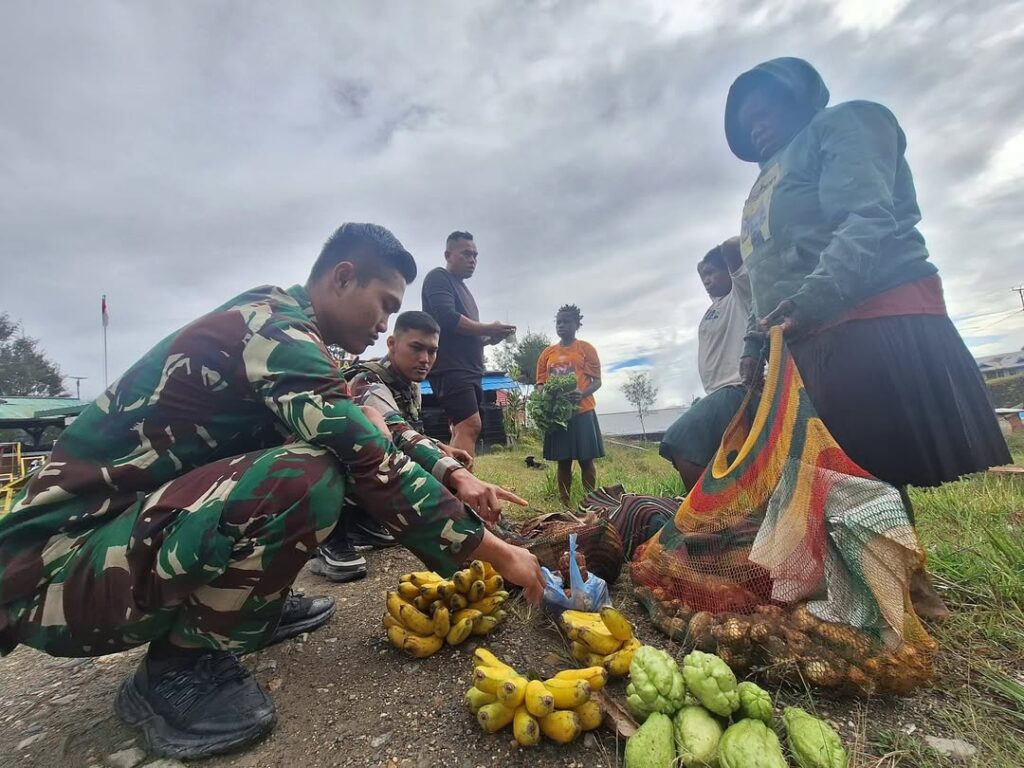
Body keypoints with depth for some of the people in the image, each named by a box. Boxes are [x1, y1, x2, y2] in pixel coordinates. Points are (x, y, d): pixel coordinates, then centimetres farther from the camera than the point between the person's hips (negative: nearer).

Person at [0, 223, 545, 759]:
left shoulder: (273, 322, 7)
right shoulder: (275, 330, -22)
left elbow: (377, 425, 12)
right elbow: (374, 468, -28)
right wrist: (495, 552, -17)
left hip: (132, 521, 9)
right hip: (57, 565, -9)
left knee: (334, 451, 4)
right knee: (310, 477, -33)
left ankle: (255, 606, 11)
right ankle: (175, 665, -8)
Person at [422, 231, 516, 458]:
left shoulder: (462, 288, 27)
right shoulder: (438, 277, -1)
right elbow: (447, 319, -17)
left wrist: (489, 338, 7)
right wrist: (488, 329, -10)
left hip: (468, 369, 10)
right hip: (450, 367, -10)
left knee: (462, 430, 7)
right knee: (470, 425, -21)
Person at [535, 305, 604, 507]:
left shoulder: (586, 349, 2)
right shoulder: (547, 353, 12)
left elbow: (597, 381, 0)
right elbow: (540, 383, 13)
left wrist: (582, 393, -21)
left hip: (582, 412, -3)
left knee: (586, 460, 1)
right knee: (563, 462, 8)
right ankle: (564, 504, 15)